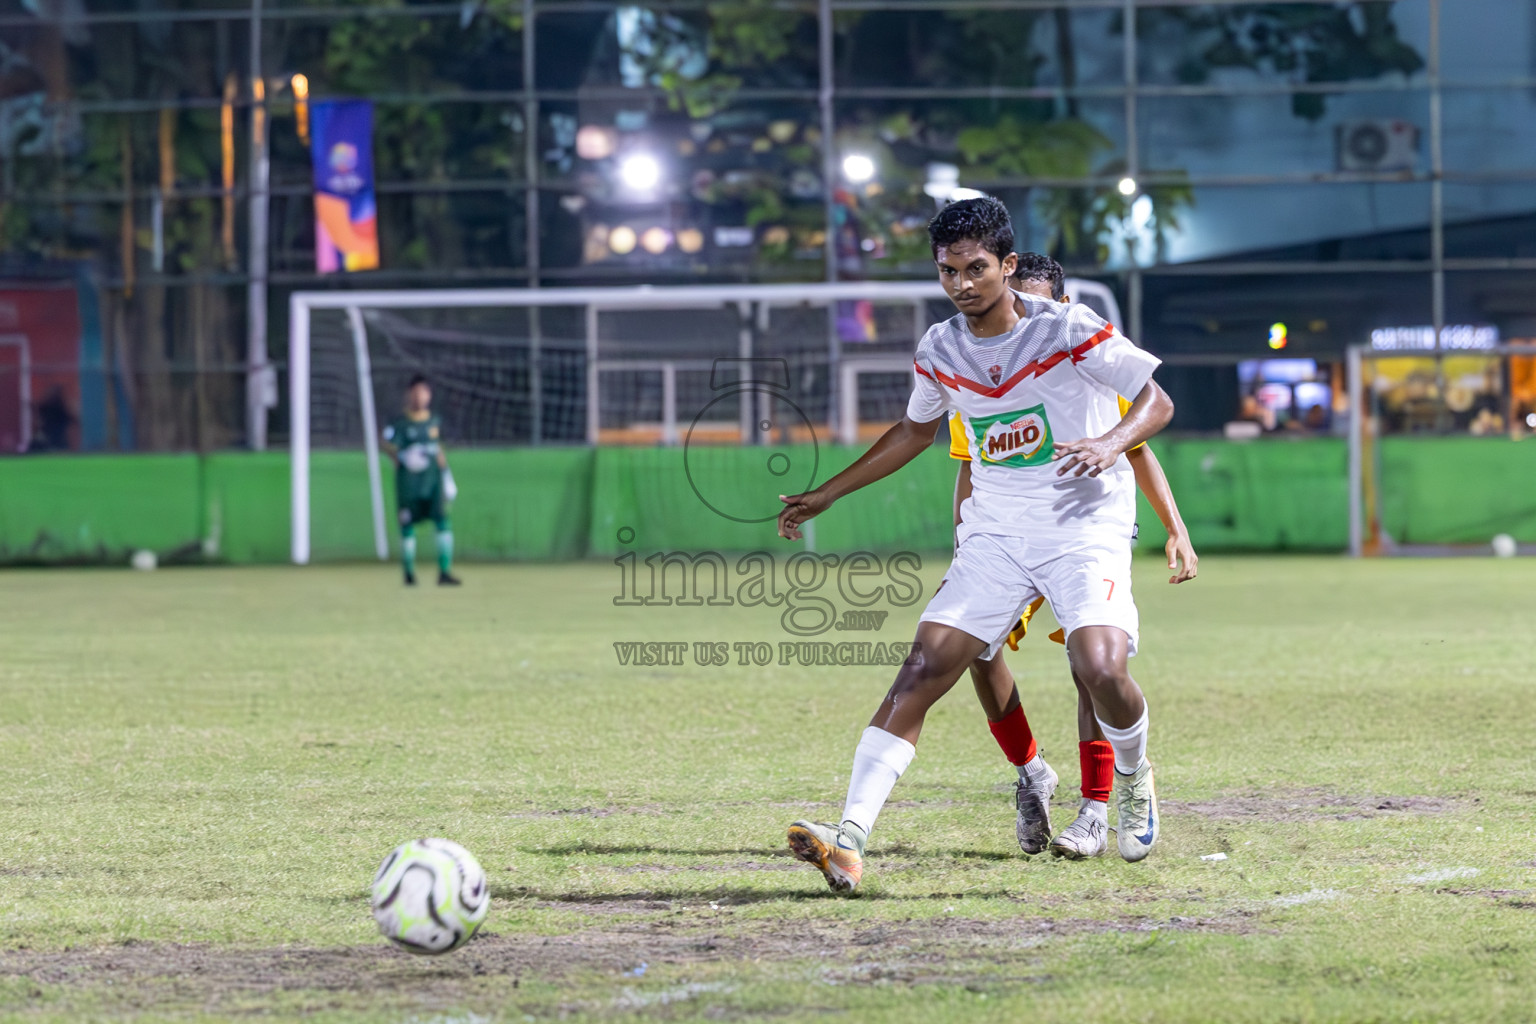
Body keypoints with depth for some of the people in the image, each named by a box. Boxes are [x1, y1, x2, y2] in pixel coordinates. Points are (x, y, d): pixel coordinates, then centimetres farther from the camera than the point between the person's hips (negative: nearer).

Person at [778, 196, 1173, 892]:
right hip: (994, 536, 4)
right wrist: (826, 495, 23)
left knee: (1102, 671, -25)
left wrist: (1110, 444, -27)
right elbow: (915, 431, 24)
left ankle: (1135, 782, 11)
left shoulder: (1068, 331, -10)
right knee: (921, 671, -13)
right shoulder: (939, 350, 4)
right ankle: (849, 838, -20)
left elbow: (1156, 401, -6)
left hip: (1084, 527, -4)